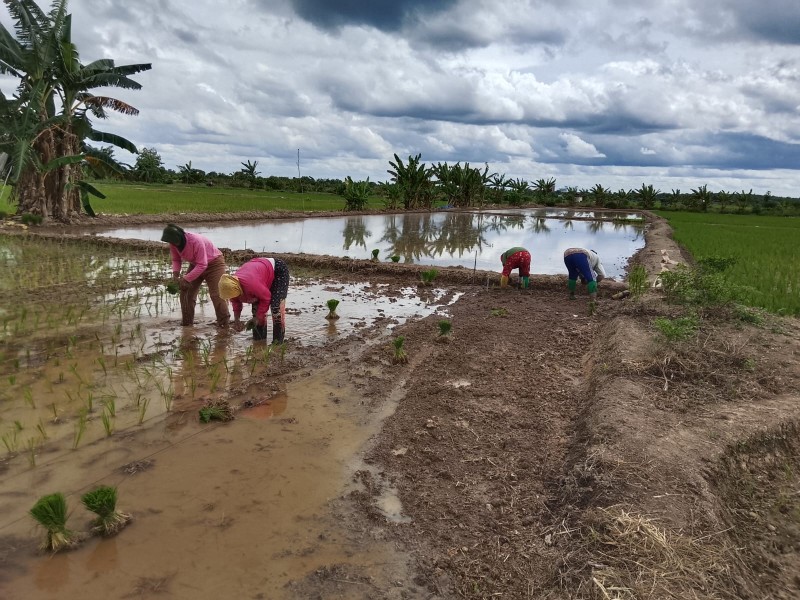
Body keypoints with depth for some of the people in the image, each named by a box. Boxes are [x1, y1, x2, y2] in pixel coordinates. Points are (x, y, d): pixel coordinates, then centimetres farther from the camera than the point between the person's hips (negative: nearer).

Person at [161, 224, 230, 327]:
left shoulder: (196, 241, -36)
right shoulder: (173, 243, -15)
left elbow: (202, 265, -34)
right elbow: (176, 259, -1)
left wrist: (186, 279, -33)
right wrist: (175, 273, -21)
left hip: (213, 263, -7)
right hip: (196, 264, 7)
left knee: (216, 294, -14)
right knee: (185, 291, 2)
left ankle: (224, 323, -5)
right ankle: (186, 321, 14)